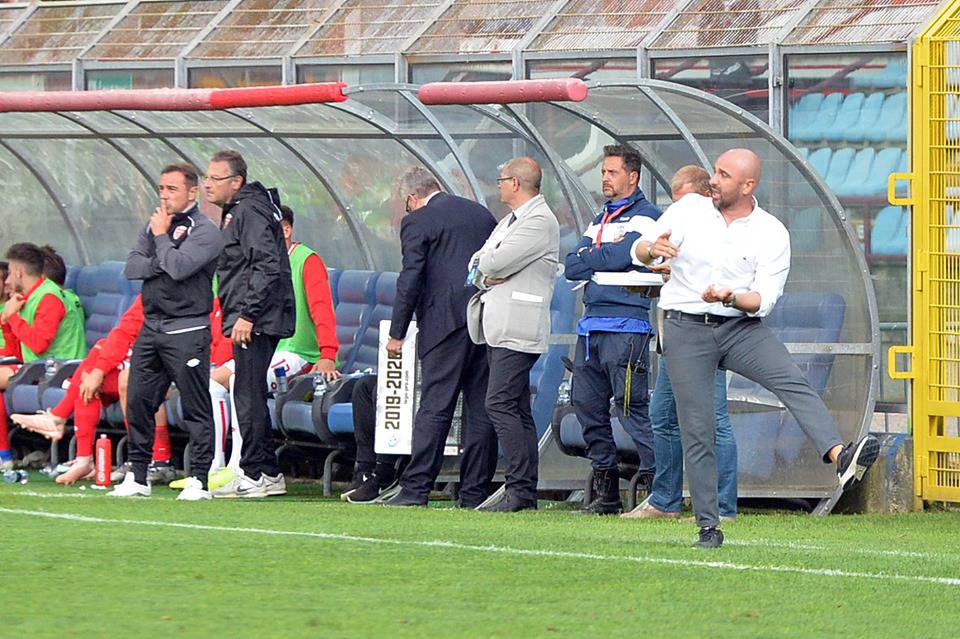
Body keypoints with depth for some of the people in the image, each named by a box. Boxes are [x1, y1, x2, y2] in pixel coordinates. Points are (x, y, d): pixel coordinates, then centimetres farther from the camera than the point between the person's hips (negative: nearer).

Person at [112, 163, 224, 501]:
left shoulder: (205, 231, -6)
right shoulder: (154, 224, 15)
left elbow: (179, 267, -21)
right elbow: (132, 267, 5)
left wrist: (162, 237, -7)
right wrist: (159, 264, -11)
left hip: (187, 332, -7)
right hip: (151, 327, 7)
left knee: (195, 407, -4)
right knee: (138, 401, 6)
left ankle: (199, 479, -2)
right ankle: (137, 476, 14)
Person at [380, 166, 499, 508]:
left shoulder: (418, 222, -2)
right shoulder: (482, 214, 16)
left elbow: (410, 280, -7)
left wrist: (397, 332, -1)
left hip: (447, 323, -6)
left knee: (435, 407, -7)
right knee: (481, 409, 6)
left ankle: (416, 488, -10)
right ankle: (476, 490, 6)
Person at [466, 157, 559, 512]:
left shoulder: (540, 221, -10)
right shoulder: (510, 220, 22)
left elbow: (495, 263, -18)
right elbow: (477, 263, 18)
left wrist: (485, 264, 4)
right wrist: (488, 274, -3)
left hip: (517, 331, -10)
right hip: (499, 328, 10)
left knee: (500, 404, -16)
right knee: (516, 410, 8)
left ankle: (520, 490, -18)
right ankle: (525, 492, 9)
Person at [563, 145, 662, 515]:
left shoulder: (645, 216, -1)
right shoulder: (599, 220, 23)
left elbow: (621, 256, -16)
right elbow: (572, 268, 12)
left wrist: (590, 258, 1)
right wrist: (608, 255, -3)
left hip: (626, 327, -8)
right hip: (591, 327, 8)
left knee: (632, 407, -12)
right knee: (587, 404, 7)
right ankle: (605, 493, 13)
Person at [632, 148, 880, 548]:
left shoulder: (772, 234, -1)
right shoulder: (688, 210, 3)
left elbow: (763, 300, -6)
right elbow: (639, 250, 7)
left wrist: (730, 298, -27)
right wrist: (652, 249, -18)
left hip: (741, 327, 0)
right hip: (686, 330, 0)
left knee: (793, 382, -25)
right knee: (697, 430, -3)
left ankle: (840, 457, -43)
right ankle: (708, 527, 3)